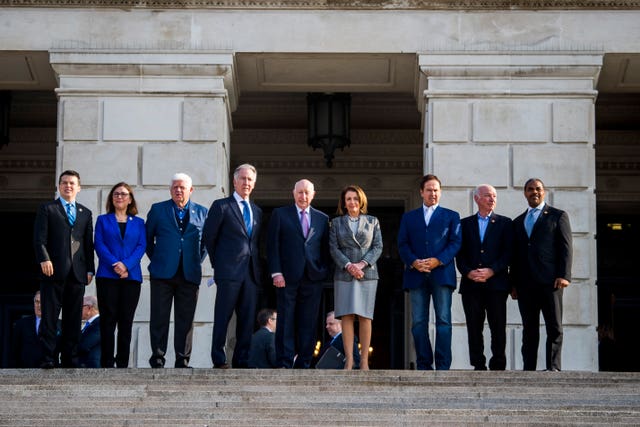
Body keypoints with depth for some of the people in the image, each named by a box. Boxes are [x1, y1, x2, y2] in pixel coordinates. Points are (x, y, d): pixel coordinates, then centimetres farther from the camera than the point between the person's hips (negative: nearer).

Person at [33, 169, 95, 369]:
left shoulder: (85, 213, 20)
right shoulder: (47, 209, 9)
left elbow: (89, 244, 16)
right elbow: (39, 238, -1)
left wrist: (90, 269, 8)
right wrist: (44, 259, -14)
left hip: (77, 272, 4)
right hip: (54, 270, -3)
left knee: (74, 318, 3)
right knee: (49, 316, -5)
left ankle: (70, 359, 6)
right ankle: (47, 358, -6)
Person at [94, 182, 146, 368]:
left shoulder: (138, 223, 15)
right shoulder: (103, 220, 12)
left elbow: (142, 246, 3)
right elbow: (99, 244, 1)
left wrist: (126, 265, -13)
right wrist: (114, 265, -14)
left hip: (131, 276, 1)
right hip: (107, 276, -1)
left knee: (126, 320, 0)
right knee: (108, 319, -5)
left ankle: (123, 363, 2)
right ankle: (107, 363, -3)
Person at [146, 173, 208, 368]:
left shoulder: (202, 212, 11)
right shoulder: (158, 209, 8)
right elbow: (148, 238, 13)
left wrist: (198, 260, 8)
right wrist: (155, 258, 7)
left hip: (190, 274, 1)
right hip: (163, 272, -1)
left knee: (185, 319, 1)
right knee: (159, 317, -2)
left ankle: (183, 360, 5)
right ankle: (157, 358, 3)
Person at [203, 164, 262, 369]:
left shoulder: (257, 211, 19)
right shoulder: (221, 206, 2)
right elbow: (209, 237, 2)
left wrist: (257, 265, 11)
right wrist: (218, 263, 3)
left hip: (251, 272, 5)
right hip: (229, 271, -5)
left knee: (247, 319, 4)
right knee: (223, 317, -5)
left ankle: (241, 360, 9)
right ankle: (219, 360, -2)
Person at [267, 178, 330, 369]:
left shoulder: (322, 219, 15)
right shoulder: (280, 214, 7)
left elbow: (325, 249, 14)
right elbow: (272, 245, 1)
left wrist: (324, 272, 2)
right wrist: (276, 273, -8)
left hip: (312, 279, 2)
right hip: (287, 277, -2)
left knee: (308, 324, 2)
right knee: (286, 322, -2)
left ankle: (303, 365, 7)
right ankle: (284, 364, 0)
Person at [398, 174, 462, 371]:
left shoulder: (451, 216, 15)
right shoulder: (408, 217, 19)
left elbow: (455, 242, 3)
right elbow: (402, 244, 9)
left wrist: (438, 260, -12)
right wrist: (413, 262, -10)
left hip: (442, 274, -2)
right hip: (416, 275, 2)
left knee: (443, 320, -8)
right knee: (418, 322, -1)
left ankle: (443, 367, -8)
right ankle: (423, 366, 3)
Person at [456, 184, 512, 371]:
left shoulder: (504, 223, 10)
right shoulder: (465, 223, 15)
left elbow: (508, 252, 2)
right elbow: (460, 254, 9)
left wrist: (491, 271, -12)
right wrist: (468, 272, -9)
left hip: (496, 283, -1)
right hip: (471, 284, 1)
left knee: (498, 326, -4)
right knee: (474, 327, 0)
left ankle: (498, 366, 0)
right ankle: (478, 366, 3)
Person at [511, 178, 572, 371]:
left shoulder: (558, 216, 8)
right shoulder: (518, 222, 21)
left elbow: (566, 247, 0)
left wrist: (564, 275, -11)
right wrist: (514, 283, 11)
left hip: (550, 281, -4)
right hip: (525, 283, 4)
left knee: (554, 327, -6)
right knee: (529, 328, 4)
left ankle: (553, 367, -8)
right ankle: (529, 369, 3)